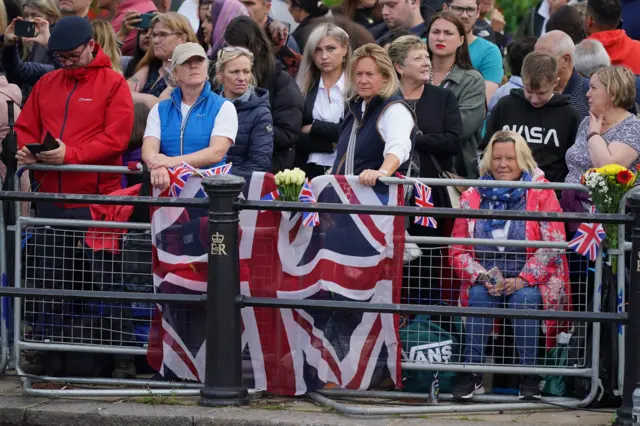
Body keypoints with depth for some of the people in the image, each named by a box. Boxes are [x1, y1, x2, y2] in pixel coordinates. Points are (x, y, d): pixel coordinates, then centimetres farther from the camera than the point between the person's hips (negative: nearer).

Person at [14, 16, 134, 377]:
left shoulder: (113, 85, -3)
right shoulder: (47, 84, 14)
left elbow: (116, 138, -12)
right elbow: (26, 127, 17)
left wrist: (71, 154, -21)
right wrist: (25, 149, -6)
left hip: (97, 198, -5)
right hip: (52, 196, 5)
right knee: (49, 277, 8)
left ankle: (120, 355, 4)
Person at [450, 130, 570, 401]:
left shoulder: (541, 193, 2)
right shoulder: (472, 197, 10)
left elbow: (553, 244, -7)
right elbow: (458, 250, 7)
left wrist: (522, 280, -18)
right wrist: (482, 277, -12)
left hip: (529, 281, -2)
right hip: (485, 280, 2)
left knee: (524, 298, -33)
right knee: (479, 296, -30)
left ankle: (529, 376, -27)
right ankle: (471, 372, -29)